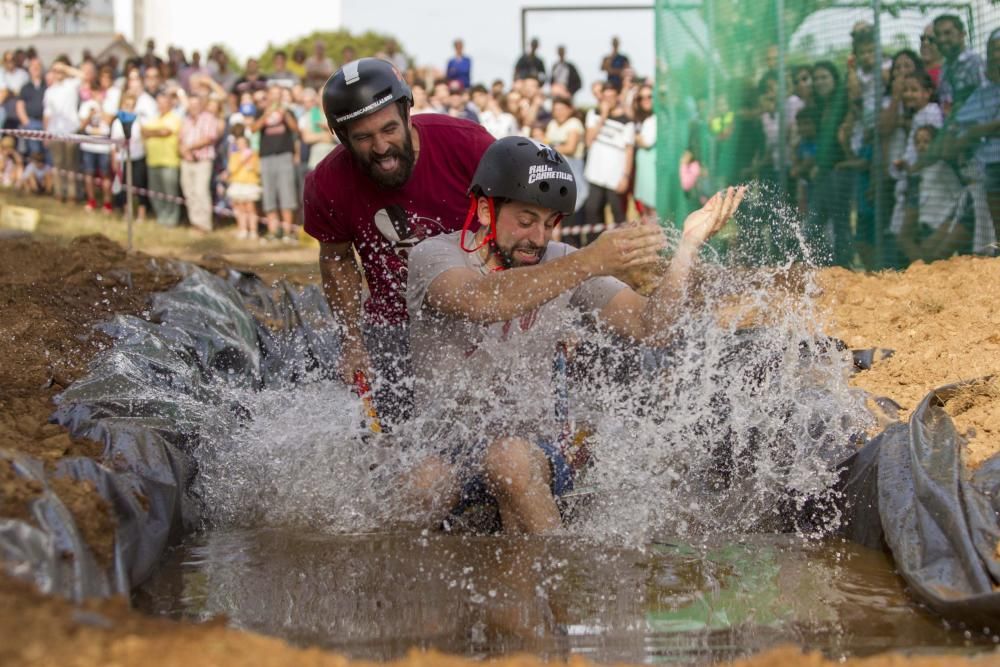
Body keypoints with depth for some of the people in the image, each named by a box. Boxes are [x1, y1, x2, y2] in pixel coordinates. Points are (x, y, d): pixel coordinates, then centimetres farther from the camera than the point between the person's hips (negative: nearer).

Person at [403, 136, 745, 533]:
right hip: (440, 449, -2)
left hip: (532, 445, 3)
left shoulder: (563, 263, 5)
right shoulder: (435, 255, -8)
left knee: (510, 458, -34)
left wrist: (688, 245, -15)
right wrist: (591, 262, -42)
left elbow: (652, 329, -1)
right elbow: (480, 302, -31)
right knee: (422, 486, -36)